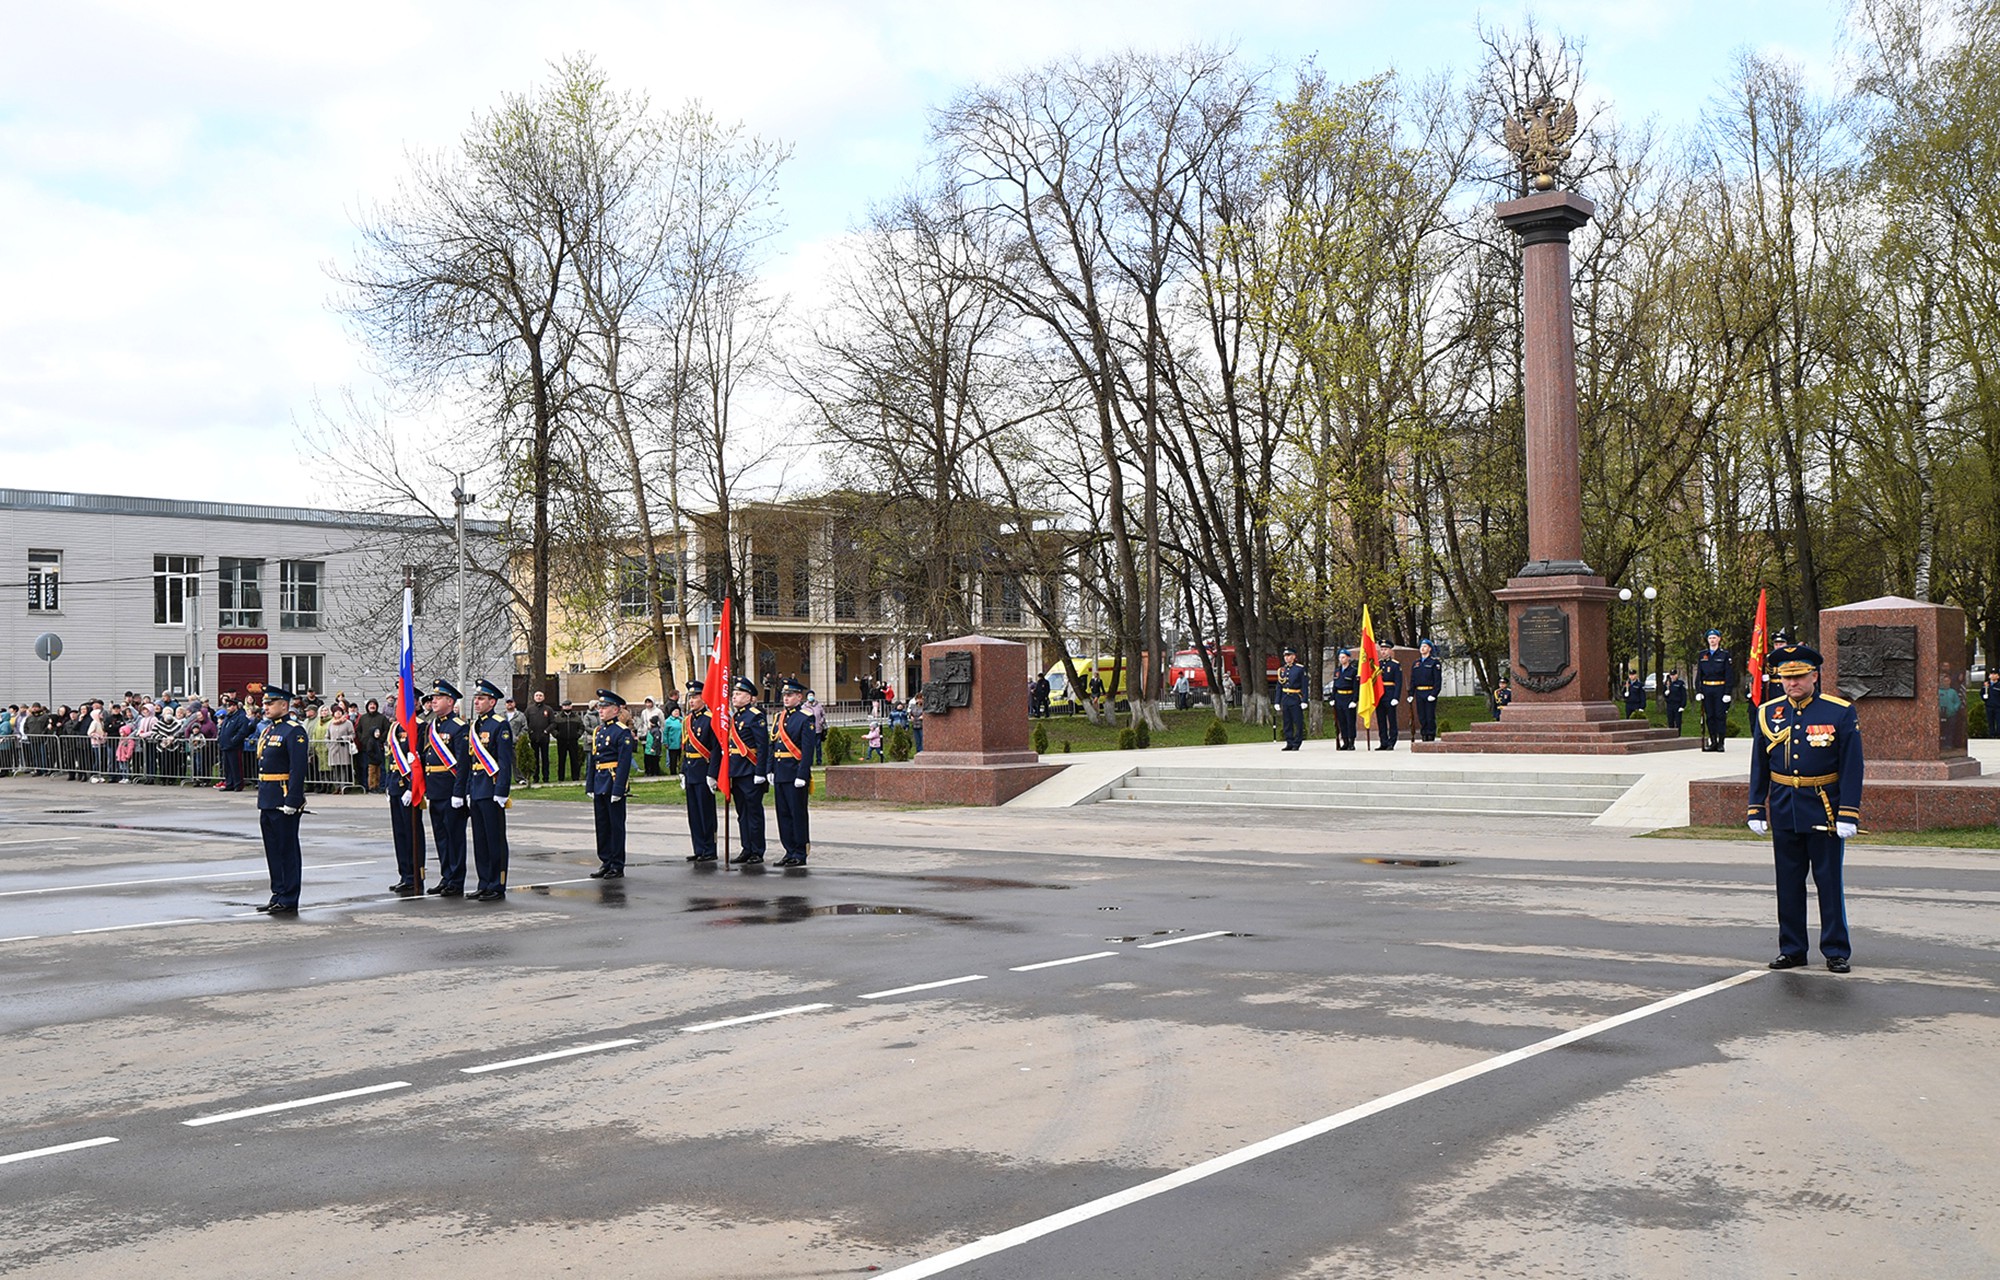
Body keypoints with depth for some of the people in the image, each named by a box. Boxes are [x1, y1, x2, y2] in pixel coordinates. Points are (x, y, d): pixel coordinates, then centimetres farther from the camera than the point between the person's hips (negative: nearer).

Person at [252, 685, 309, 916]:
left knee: (288, 851, -3)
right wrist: (261, 797, 18)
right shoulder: (266, 730, 16)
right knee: (273, 851, 13)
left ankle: (289, 902, 1)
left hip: (284, 802, -9)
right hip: (267, 801, 9)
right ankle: (278, 895, 21)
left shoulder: (294, 731, -12)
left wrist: (291, 802, -22)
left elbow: (298, 769, -18)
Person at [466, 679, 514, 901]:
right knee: (480, 840, 11)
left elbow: (505, 761, -14)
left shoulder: (500, 725, -9)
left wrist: (501, 792, -18)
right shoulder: (474, 726, 15)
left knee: (495, 840, -3)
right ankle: (485, 885, 17)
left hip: (492, 791, -8)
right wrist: (468, 790, 16)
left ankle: (497, 887, 2)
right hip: (477, 790, 8)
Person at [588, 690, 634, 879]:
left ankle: (617, 866, 5)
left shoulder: (622, 732, -9)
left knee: (616, 825, -1)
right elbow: (592, 760, 17)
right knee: (602, 825, 11)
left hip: (614, 784, -7)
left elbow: (624, 763, -14)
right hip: (599, 785, 7)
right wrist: (590, 786, 12)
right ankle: (605, 862, 19)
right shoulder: (597, 731, 14)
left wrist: (618, 790, -18)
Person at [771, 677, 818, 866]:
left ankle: (800, 854, 3)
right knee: (783, 814, 9)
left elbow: (807, 749, -13)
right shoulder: (779, 717, 15)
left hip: (795, 774, -7)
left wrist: (802, 776, -18)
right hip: (780, 774, 7)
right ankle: (790, 851, 16)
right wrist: (771, 770, 11)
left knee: (798, 813, -2)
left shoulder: (806, 718, -8)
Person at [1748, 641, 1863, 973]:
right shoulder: (1767, 714, 5)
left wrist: (1848, 815, -11)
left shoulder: (1840, 713, -5)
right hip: (1784, 812, 3)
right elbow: (1759, 767, 11)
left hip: (1824, 811, -3)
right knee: (1788, 884, 9)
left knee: (1829, 883, 2)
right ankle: (1792, 949, 19)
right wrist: (1756, 810, 7)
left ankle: (1837, 951, 12)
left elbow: (1852, 768, -6)